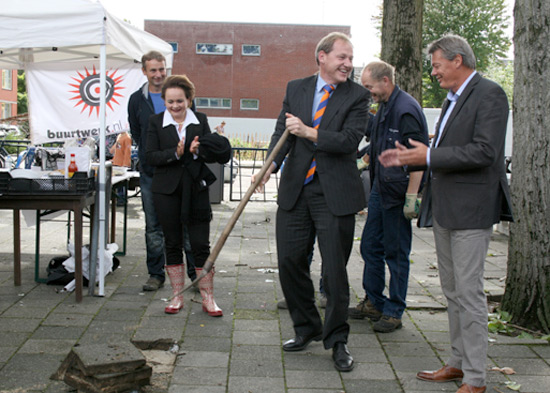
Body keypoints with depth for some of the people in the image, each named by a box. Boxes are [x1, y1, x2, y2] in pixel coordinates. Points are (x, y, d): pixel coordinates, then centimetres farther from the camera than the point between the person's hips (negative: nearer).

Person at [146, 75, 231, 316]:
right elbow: (151, 157, -4)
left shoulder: (200, 121, 6)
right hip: (167, 190, 0)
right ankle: (177, 296, 20)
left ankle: (208, 298, 9)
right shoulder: (156, 122, 3)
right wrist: (176, 153, -19)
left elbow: (213, 153, 6)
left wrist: (197, 152, -15)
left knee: (201, 244, 0)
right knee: (172, 244, 8)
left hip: (196, 189, 0)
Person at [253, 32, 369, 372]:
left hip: (335, 194, -3)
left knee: (335, 270, 1)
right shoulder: (296, 89, 9)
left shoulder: (357, 96, -1)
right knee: (290, 262, 8)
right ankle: (307, 328, 29)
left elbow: (350, 140, -12)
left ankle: (337, 340, 18)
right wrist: (270, 167, -13)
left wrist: (310, 132, -20)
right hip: (295, 190, 4)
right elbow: (283, 131, 3)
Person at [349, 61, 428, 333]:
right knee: (370, 246, 15)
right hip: (380, 188, 9)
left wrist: (411, 197, -23)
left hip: (398, 192, -9)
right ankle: (373, 302, 29)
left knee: (396, 252, 2)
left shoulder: (406, 109, -18)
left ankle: (394, 312, 15)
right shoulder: (383, 108, 11)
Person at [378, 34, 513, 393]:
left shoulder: (489, 94, -11)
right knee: (452, 290, 15)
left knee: (469, 292, -6)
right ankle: (458, 362, 27)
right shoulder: (452, 100, 17)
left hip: (471, 209, -10)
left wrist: (429, 156, -17)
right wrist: (408, 158, 10)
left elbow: (484, 151, -22)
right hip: (444, 208, 10)